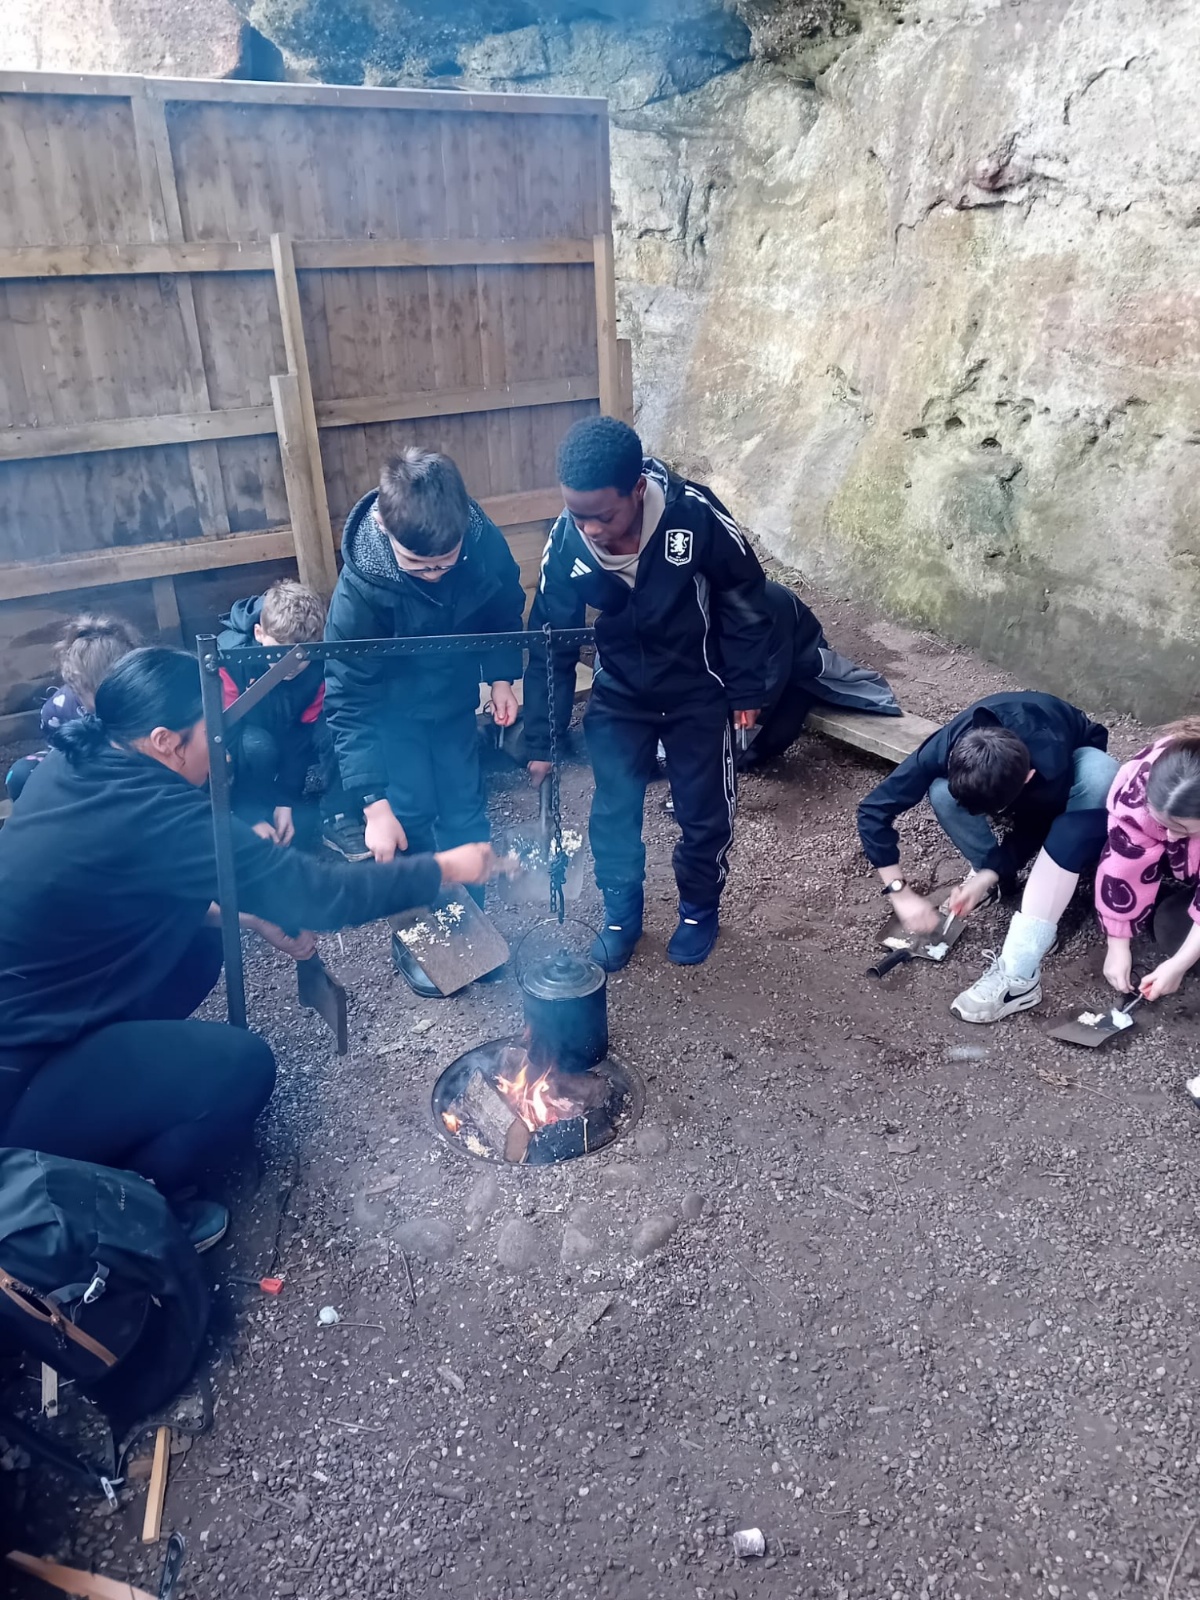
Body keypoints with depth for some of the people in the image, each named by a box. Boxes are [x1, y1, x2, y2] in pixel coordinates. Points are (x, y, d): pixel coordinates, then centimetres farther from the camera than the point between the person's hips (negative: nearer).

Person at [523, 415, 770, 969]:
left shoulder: (697, 514, -29)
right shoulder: (566, 542, -21)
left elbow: (744, 600, -13)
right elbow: (549, 644, -9)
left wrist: (747, 689, -8)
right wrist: (541, 741, -6)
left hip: (698, 693, -1)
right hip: (619, 695, 2)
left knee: (705, 815, 8)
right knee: (612, 815, 5)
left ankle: (699, 910, 35)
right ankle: (621, 917, 30)